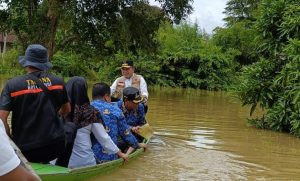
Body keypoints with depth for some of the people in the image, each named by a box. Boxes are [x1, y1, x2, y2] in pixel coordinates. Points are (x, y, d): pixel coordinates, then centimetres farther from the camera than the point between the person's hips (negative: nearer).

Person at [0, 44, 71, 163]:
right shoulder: (57, 81, 1)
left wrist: (10, 140, 3)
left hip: (26, 149, -2)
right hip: (55, 145, 3)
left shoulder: (12, 84, -7)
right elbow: (66, 111, 16)